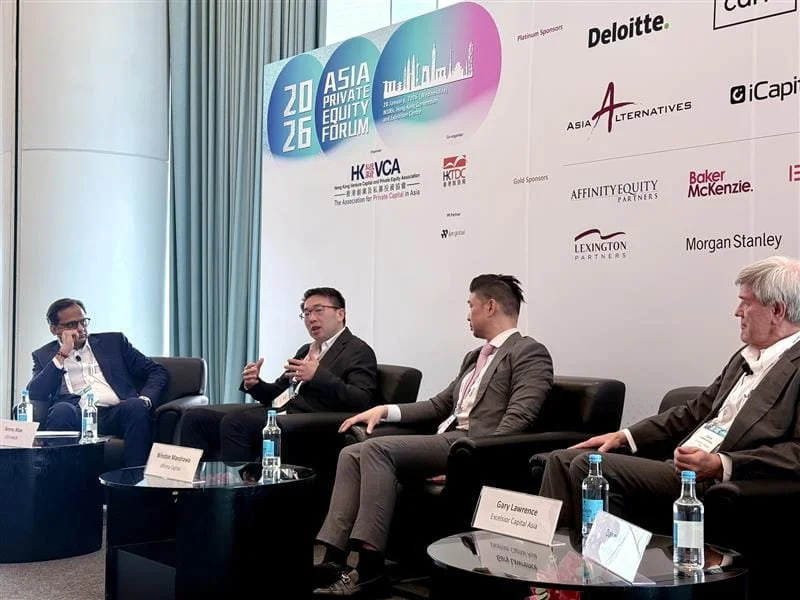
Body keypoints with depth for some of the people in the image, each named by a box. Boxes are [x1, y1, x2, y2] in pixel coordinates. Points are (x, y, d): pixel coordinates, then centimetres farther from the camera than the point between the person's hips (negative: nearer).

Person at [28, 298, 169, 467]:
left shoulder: (114, 341, 23)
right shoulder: (44, 356, 22)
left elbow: (158, 372, 16)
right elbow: (34, 395, 3)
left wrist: (144, 400, -5)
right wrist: (62, 354, 0)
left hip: (117, 414, 1)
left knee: (135, 406, -32)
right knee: (62, 409, -33)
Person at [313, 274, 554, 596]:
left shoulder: (529, 352, -2)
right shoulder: (474, 357, 27)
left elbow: (518, 418, -15)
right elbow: (439, 405, 25)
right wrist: (385, 410, 12)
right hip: (445, 442, 9)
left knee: (376, 448, -25)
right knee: (351, 454, -8)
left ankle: (370, 562, -25)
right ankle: (333, 559, -17)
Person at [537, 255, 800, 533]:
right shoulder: (744, 358, 20)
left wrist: (719, 464, -26)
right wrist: (624, 436, 12)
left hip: (714, 484, -9)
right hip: (678, 467, 9)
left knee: (590, 466, -23)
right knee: (562, 460, 1)